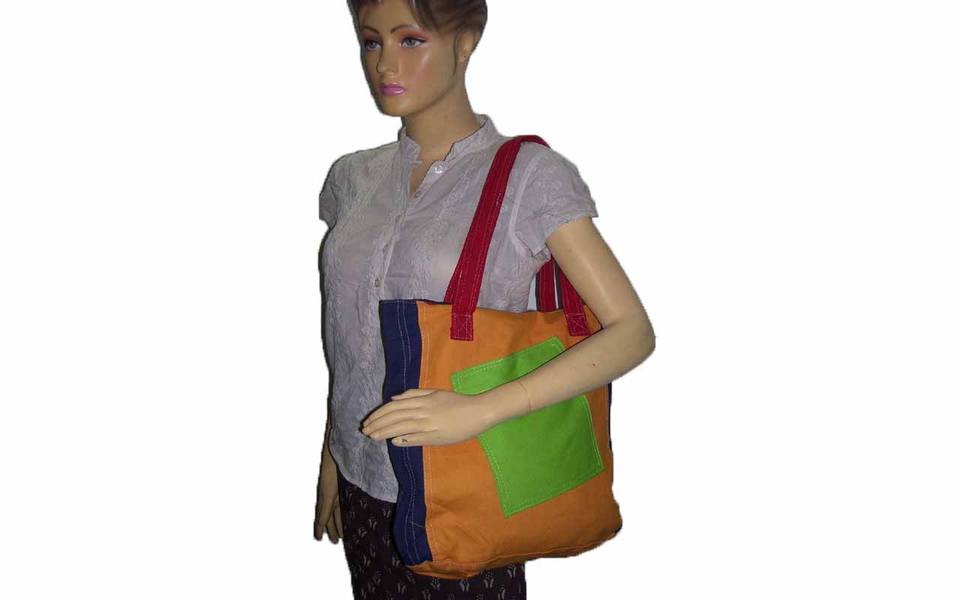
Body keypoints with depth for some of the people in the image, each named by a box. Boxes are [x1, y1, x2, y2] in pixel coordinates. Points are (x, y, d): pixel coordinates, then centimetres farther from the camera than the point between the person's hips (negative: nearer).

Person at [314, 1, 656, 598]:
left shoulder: (532, 175, -12)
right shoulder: (354, 178, 4)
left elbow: (633, 332, -17)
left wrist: (477, 411, -26)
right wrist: (331, 459, 14)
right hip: (363, 483, 5)